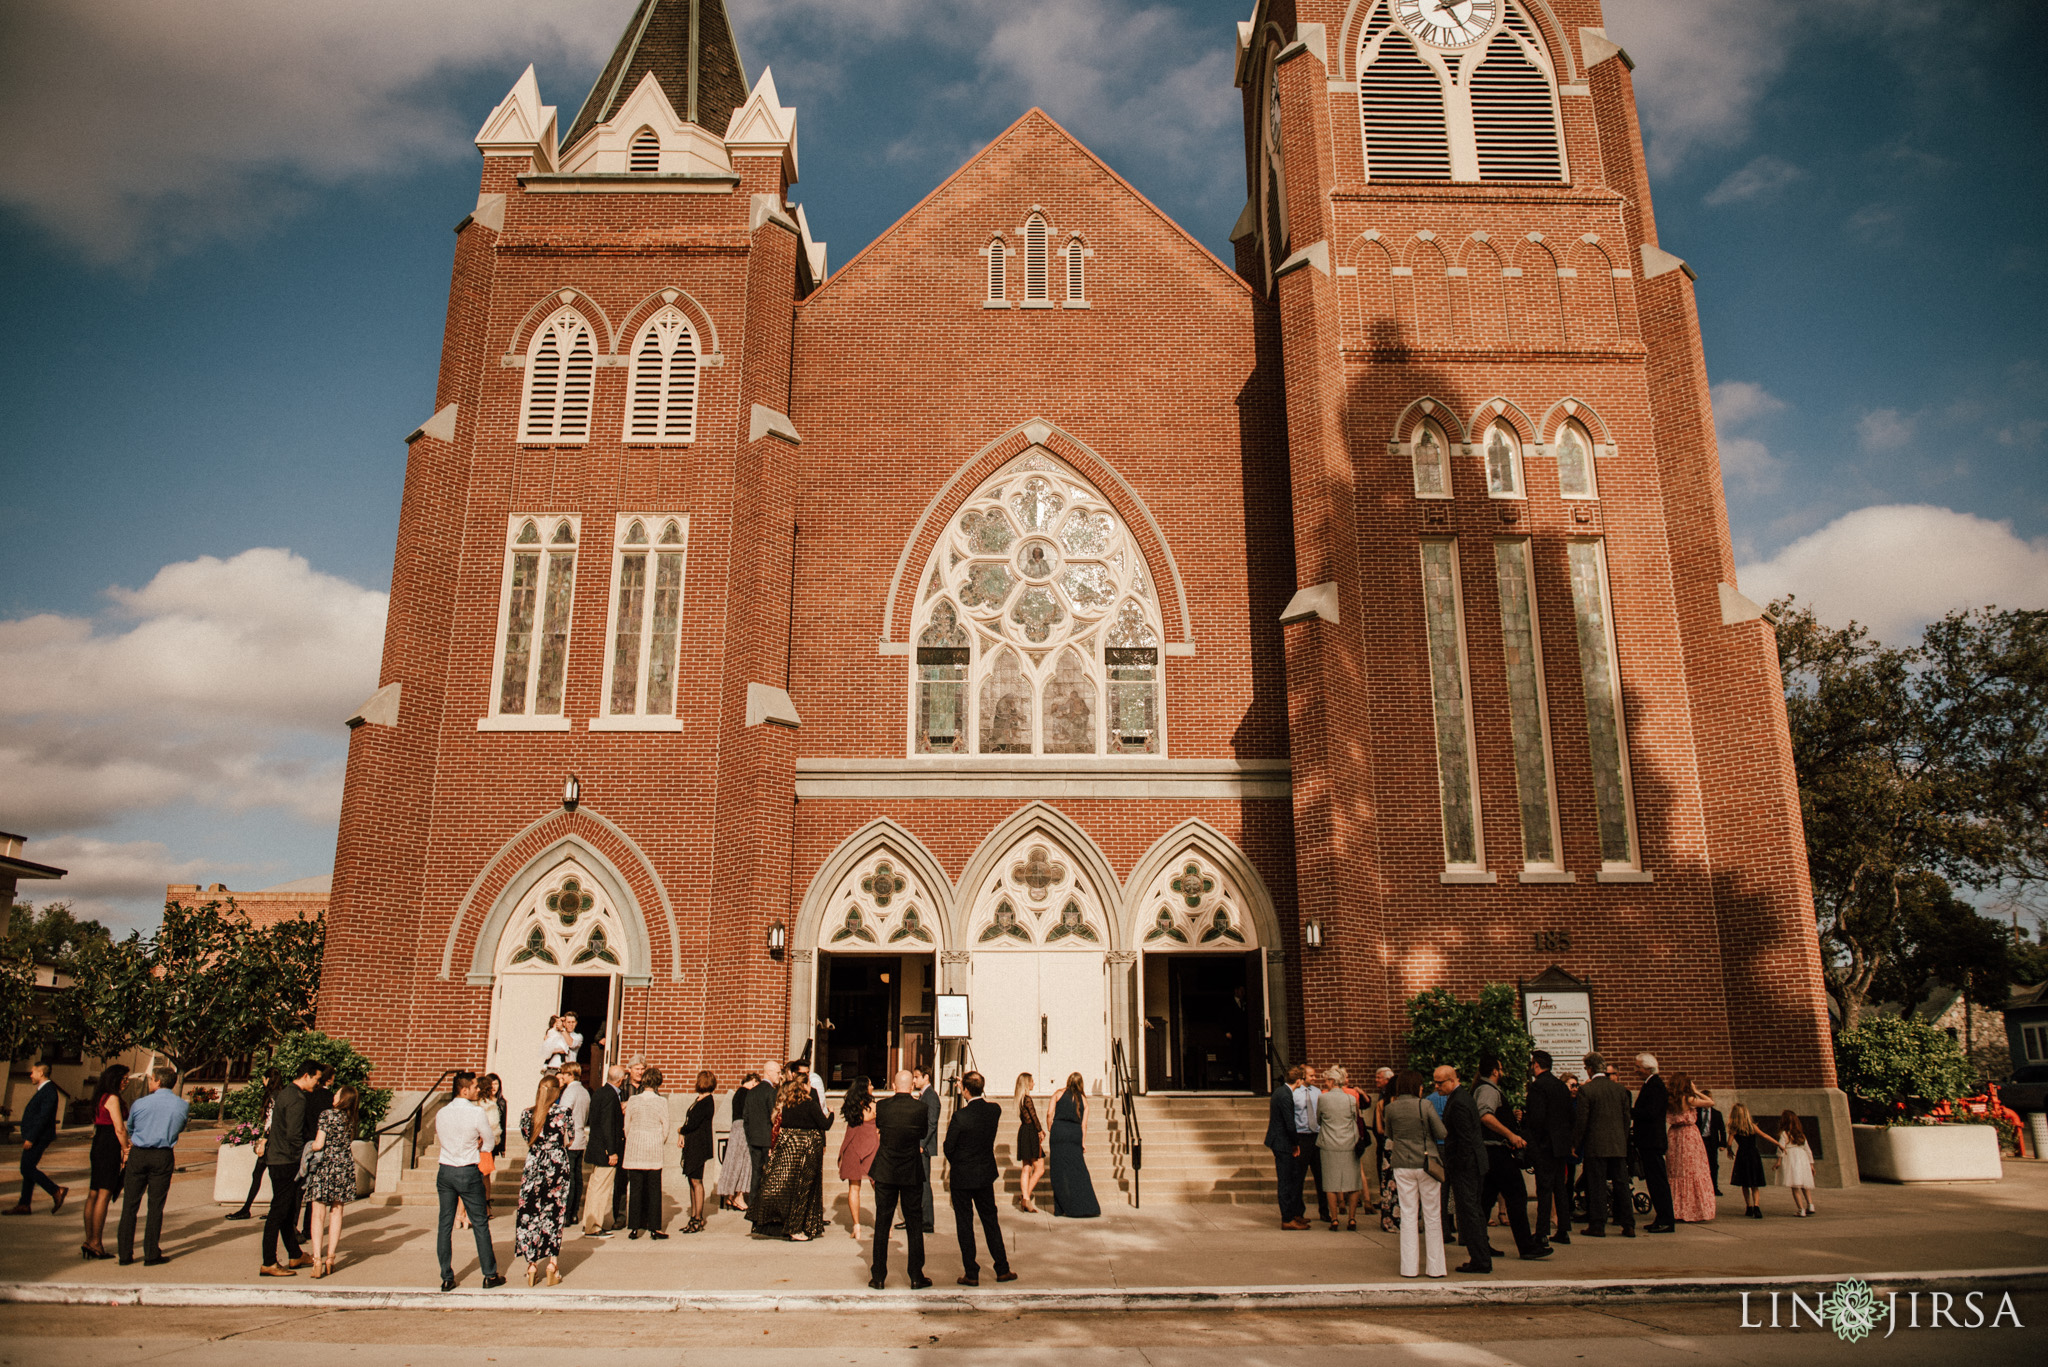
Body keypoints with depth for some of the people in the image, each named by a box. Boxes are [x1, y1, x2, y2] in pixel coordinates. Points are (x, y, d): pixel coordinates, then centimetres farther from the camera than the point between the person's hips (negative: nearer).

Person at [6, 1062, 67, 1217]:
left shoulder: (49, 1091, -18)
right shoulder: (43, 1089, 16)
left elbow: (44, 1117, -23)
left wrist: (31, 1138, -23)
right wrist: (28, 1137, 20)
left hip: (38, 1137, -10)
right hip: (33, 1137, 10)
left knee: (27, 1169, -9)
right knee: (28, 1169, 11)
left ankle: (56, 1191, -6)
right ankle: (24, 1205, 15)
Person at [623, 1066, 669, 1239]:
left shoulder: (633, 1100, -2)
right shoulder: (661, 1102, -6)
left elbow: (627, 1126, 6)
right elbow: (665, 1128, -1)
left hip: (634, 1150, 1)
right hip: (654, 1151, -1)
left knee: (635, 1188, 6)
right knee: (654, 1189, 5)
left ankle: (634, 1228, 8)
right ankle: (654, 1228, 6)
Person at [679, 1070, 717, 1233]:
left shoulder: (706, 1102, -15)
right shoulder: (699, 1100, 14)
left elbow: (693, 1123, -19)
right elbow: (690, 1120, 16)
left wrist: (681, 1131, -2)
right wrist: (683, 1134, 0)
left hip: (699, 1146, -9)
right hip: (692, 1145, 9)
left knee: (696, 1181, -6)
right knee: (692, 1181, 11)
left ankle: (698, 1219, 0)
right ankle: (694, 1217, 17)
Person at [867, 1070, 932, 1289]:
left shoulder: (882, 1105, -6)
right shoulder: (920, 1107, -8)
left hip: (885, 1172, 1)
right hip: (911, 1172, -1)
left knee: (882, 1223, 8)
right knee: (914, 1224, 8)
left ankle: (878, 1277, 11)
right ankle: (916, 1277, 11)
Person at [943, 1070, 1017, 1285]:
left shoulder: (960, 1116, -22)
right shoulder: (995, 1110, -8)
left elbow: (949, 1146, -11)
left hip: (962, 1177, -5)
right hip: (986, 1174, 5)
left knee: (964, 1224, 6)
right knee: (990, 1221, 16)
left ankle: (971, 1274, 11)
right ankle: (1002, 1269, 21)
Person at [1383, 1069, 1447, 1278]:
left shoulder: (1391, 1108, -2)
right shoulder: (1425, 1106, -10)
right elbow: (1442, 1134, -6)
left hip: (1402, 1165, 2)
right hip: (1426, 1164, -2)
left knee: (1408, 1215, 8)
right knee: (1432, 1215, 8)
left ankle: (1410, 1267, 9)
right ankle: (1435, 1266, 13)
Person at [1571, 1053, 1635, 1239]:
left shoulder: (1585, 1090, -10)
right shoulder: (1620, 1089, 4)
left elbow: (1581, 1120, -9)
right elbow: (1626, 1117, 9)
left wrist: (1575, 1144, -1)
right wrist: (1624, 1140, 19)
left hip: (1595, 1145, -4)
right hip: (1619, 1145, 4)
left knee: (1597, 1186, 1)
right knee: (1621, 1184, 9)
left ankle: (1597, 1226, 4)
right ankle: (1628, 1226, 11)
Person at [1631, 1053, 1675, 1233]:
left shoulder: (1655, 1085, -15)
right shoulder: (1650, 1084, 17)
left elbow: (1651, 1112, -23)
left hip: (1652, 1142, -10)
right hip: (1649, 1142, 10)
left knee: (1658, 1180, -6)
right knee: (1654, 1181, 13)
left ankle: (1666, 1222, -3)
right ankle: (1662, 1219, 18)